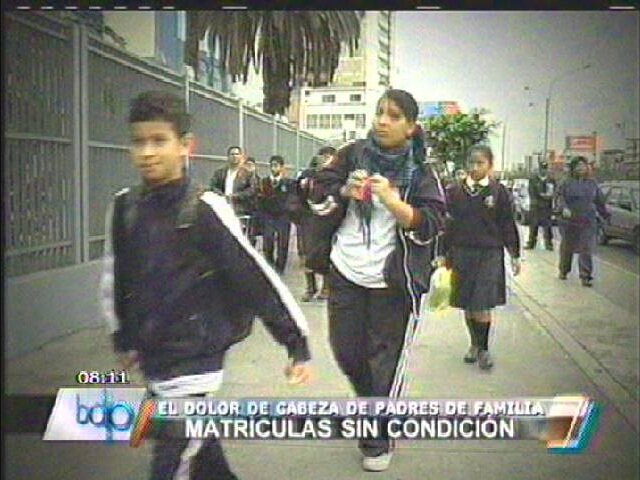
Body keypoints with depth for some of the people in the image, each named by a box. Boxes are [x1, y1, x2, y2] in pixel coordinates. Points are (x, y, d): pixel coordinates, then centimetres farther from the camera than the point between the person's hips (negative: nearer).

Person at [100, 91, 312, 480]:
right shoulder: (124, 207, 0)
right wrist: (124, 338, 21)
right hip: (152, 361, 6)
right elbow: (116, 278, 14)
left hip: (195, 361, -5)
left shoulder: (205, 209, -16)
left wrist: (298, 345, -13)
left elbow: (258, 277, -15)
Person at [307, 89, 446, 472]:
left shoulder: (420, 172, -3)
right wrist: (345, 192, -15)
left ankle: (379, 439, 24)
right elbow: (319, 200, 4)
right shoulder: (352, 155, 3)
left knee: (386, 358, 5)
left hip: (393, 281, -3)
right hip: (345, 272, 3)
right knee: (346, 351, 13)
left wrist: (392, 201, -23)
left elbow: (430, 226, -10)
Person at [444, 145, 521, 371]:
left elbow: (508, 225, 3)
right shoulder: (455, 191, 1)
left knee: (482, 306, -5)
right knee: (467, 304, 10)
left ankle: (483, 349, 12)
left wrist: (515, 256, 4)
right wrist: (445, 254, 5)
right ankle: (474, 344, 29)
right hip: (462, 253, 2)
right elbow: (448, 225, 5)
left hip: (490, 254, -2)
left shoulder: (499, 192, -2)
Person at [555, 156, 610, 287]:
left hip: (588, 222, 2)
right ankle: (563, 271, 29)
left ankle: (585, 277, -6)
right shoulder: (566, 183, 0)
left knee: (586, 249, -6)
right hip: (569, 221, -2)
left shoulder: (592, 184, 11)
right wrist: (563, 208, -28)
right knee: (567, 247, 10)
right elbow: (559, 198, -9)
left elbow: (600, 202, 19)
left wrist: (606, 215, 20)